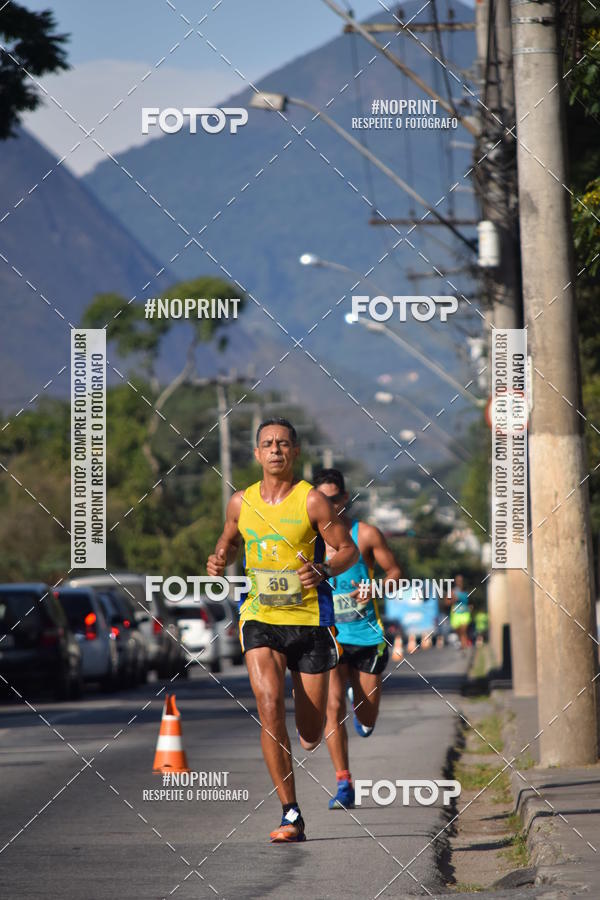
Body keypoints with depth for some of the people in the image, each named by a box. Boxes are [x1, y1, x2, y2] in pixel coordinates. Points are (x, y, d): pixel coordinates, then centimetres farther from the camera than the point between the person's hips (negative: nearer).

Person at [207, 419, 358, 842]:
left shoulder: (312, 500, -5)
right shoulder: (241, 502, 6)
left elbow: (349, 550, -1)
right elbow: (229, 542, 24)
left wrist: (322, 570, -21)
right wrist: (219, 560, 1)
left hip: (309, 620, -2)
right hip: (260, 617, 2)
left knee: (310, 738, 3)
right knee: (270, 708, -20)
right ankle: (291, 815, -15)